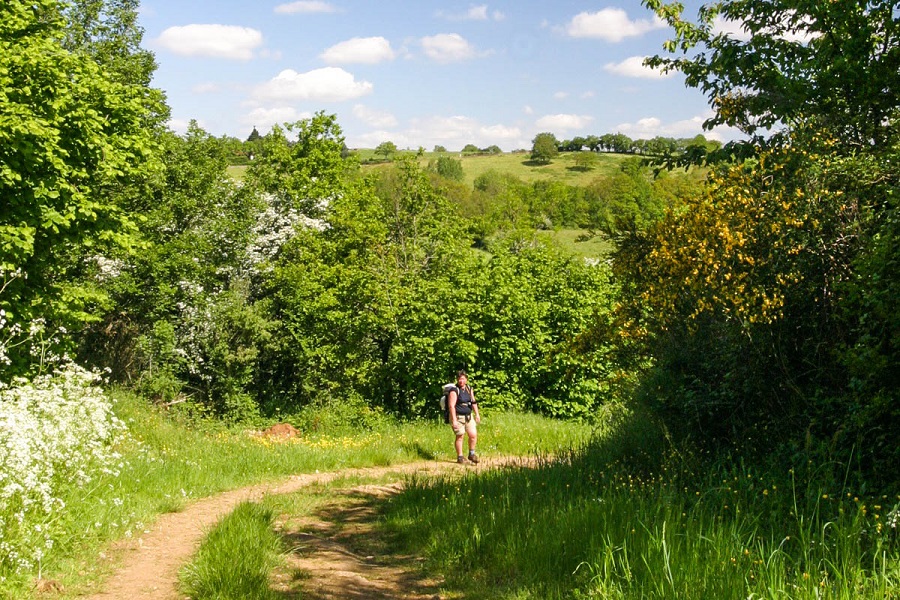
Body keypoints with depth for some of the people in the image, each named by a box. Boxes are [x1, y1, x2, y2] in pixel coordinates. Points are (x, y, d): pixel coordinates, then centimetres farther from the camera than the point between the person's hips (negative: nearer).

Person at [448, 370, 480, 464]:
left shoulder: (469, 389, 8)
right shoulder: (454, 391, -13)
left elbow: (473, 402, 15)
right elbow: (451, 406, -17)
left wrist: (477, 414, 10)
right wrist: (454, 420, -22)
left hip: (468, 416, 6)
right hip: (458, 417, -6)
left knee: (473, 435, 1)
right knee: (460, 436, -1)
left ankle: (471, 454, 18)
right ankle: (460, 457, 11)